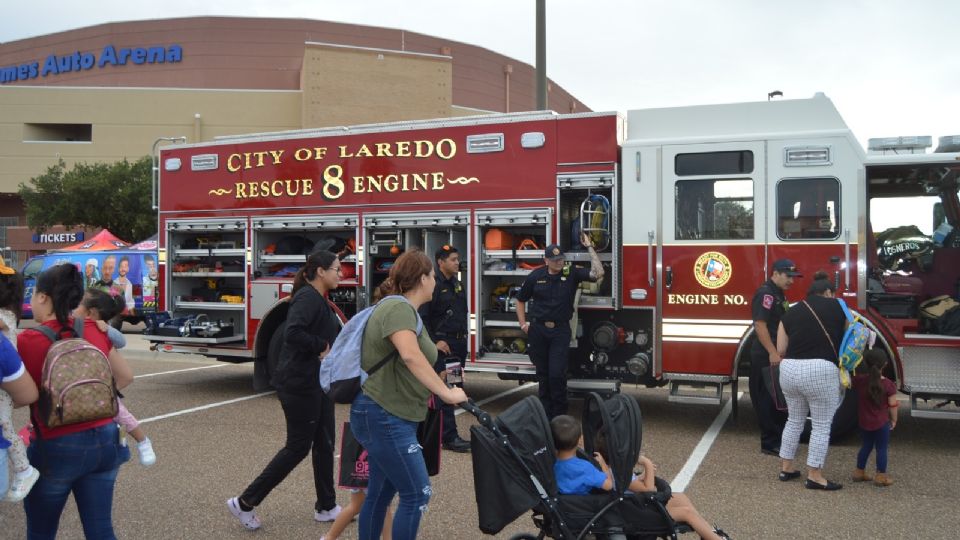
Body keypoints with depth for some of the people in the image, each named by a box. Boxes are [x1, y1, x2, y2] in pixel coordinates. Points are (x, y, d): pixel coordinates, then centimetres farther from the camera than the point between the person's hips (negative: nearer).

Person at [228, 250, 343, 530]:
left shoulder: (321, 300, 13)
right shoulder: (307, 297, -17)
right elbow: (293, 333, -31)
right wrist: (321, 347, -22)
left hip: (318, 383, 10)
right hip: (299, 384, -10)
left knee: (324, 443, 13)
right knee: (298, 446, 0)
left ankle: (326, 507, 23)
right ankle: (245, 503, 12)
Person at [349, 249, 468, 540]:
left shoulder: (405, 308, 15)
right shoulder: (399, 307, -17)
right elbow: (411, 355, -33)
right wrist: (446, 392, -31)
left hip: (388, 417, 10)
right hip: (383, 417, -10)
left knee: (380, 492, 16)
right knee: (416, 494, -6)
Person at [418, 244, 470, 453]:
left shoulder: (458, 286, 15)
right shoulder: (434, 285, -11)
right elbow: (422, 318, -15)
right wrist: (435, 341, -17)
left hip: (459, 344, 9)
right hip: (442, 345, -9)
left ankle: (435, 432, 23)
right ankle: (450, 437, -7)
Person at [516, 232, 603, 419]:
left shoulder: (572, 274, -2)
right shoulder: (535, 276, 1)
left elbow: (597, 273, -15)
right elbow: (521, 300, 14)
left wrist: (589, 247, -13)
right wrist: (523, 323, 7)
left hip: (560, 331, -2)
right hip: (538, 330, 2)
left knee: (557, 374, -9)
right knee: (543, 374, 10)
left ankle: (559, 416, 5)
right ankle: (545, 413, 22)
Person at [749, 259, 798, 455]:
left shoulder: (779, 294, 16)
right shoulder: (765, 293, -15)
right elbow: (760, 325, -23)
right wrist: (772, 353, -26)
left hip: (777, 355, 10)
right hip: (767, 357, -10)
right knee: (770, 400, -5)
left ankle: (779, 438, 23)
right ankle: (770, 443, 1)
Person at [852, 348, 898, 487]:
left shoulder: (859, 380, -10)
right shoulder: (889, 385, -14)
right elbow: (893, 406, -9)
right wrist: (894, 420, 5)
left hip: (864, 422, 4)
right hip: (881, 423, -4)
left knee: (866, 446, 19)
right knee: (881, 449, 7)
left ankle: (859, 472, 25)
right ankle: (881, 477, 11)